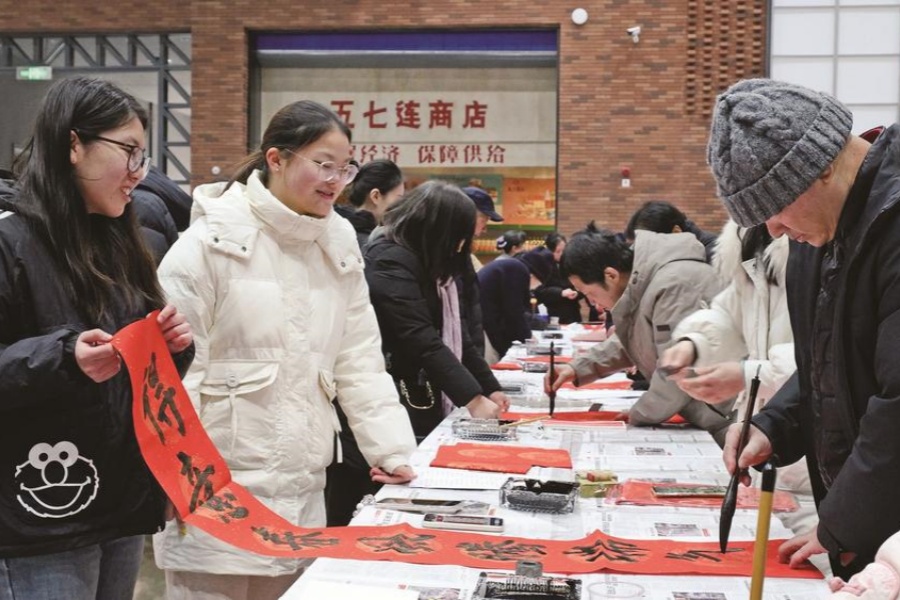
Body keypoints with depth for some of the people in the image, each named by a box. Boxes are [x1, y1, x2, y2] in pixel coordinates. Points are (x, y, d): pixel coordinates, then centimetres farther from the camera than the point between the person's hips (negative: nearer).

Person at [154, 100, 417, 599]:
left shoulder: (339, 243, 8)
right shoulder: (211, 240, -8)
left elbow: (360, 360, 8)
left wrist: (392, 448, -1)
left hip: (302, 488, 5)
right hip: (217, 486, -5)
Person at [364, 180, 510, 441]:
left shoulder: (428, 265, 14)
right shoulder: (391, 263, -16)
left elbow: (453, 334, 15)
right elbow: (422, 342, -23)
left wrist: (489, 388, 8)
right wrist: (473, 398, -24)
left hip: (426, 404, 9)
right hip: (397, 407, -9)